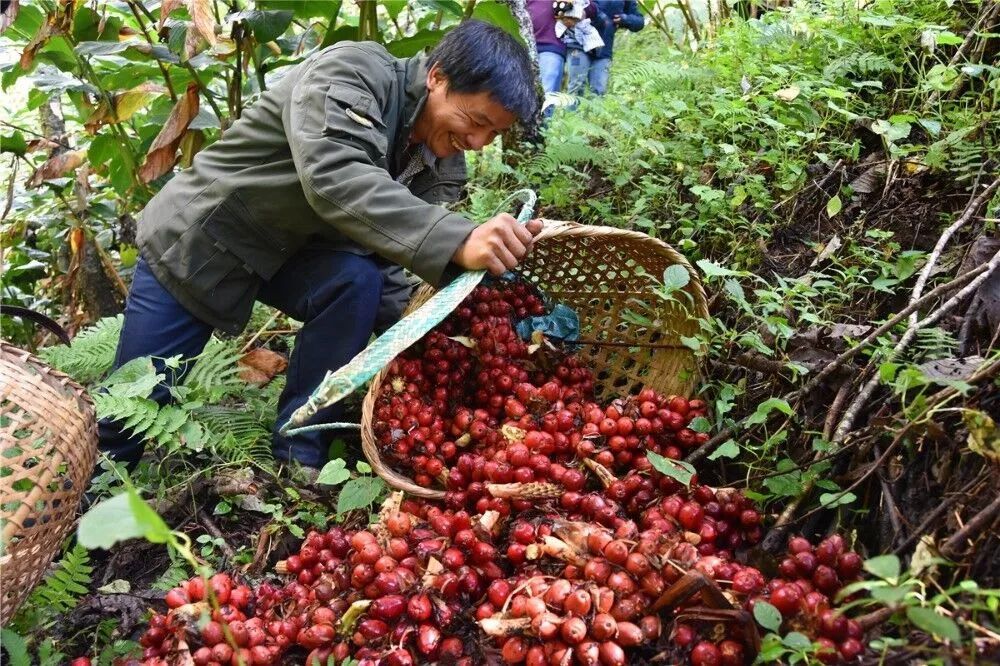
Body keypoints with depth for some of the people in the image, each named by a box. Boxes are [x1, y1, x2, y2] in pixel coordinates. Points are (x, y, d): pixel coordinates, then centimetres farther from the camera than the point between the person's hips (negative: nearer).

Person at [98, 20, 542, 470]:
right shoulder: (351, 72, -27)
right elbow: (331, 176, -45)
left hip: (290, 253, 5)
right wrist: (457, 240, -57)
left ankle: (297, 462, -13)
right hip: (199, 238, -4)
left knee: (359, 280, -26)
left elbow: (387, 273, -8)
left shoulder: (442, 167, -9)